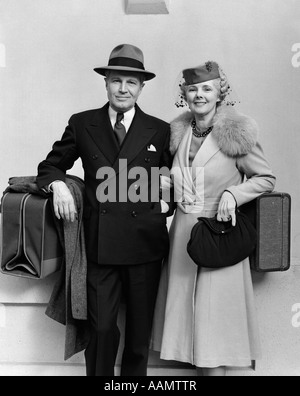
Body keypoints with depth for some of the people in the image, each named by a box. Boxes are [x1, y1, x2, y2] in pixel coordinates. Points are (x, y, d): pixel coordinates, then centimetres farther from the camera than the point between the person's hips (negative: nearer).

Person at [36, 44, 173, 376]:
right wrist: (58, 185, -6)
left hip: (145, 242, 1)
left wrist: (168, 201, -3)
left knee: (140, 328, 13)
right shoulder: (82, 124, 7)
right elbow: (51, 164, 14)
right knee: (101, 327, 1)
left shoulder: (160, 131, 6)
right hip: (100, 243, 0)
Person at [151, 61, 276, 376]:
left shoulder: (236, 132, -8)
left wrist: (232, 193, -15)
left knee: (214, 309, 1)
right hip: (183, 231, 5)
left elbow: (266, 179, -1)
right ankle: (201, 368, 30)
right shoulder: (178, 132, 7)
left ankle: (215, 368, 19)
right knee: (186, 309, 12)